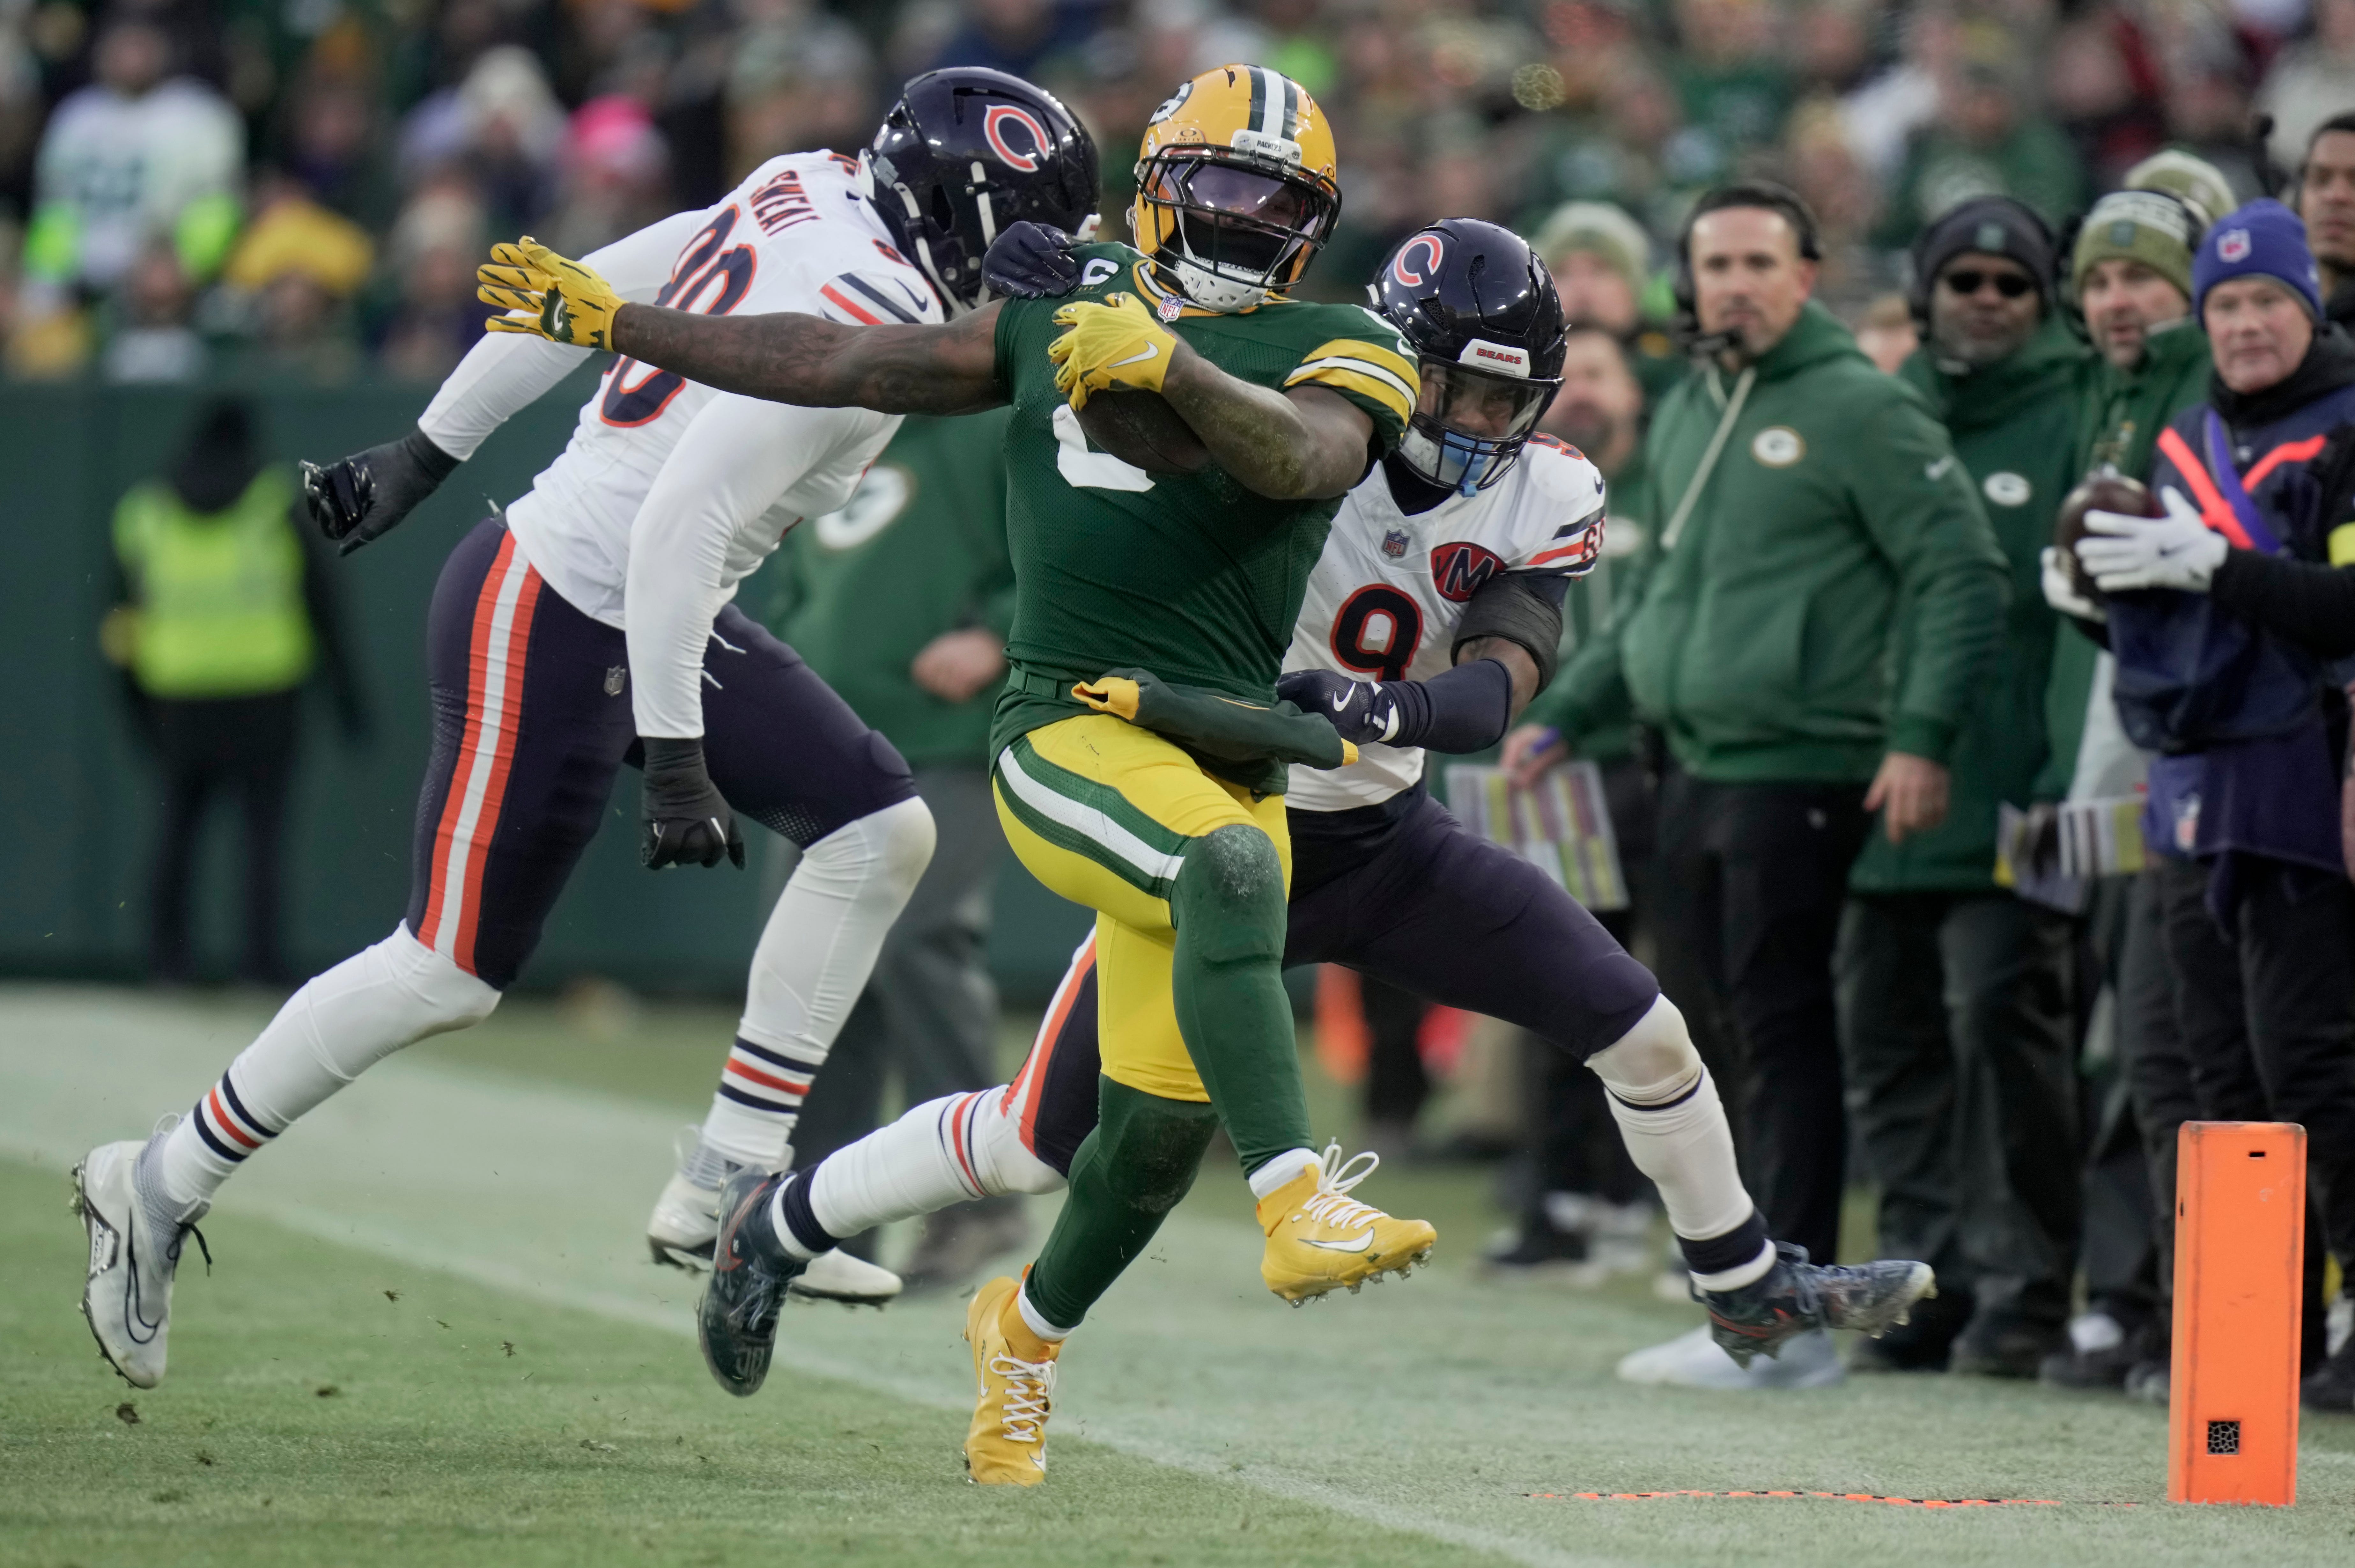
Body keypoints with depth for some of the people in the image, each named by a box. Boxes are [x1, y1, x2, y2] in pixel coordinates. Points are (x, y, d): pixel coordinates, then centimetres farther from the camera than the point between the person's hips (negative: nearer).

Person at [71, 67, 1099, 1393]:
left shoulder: (807, 197, 4)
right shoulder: (859, 324, -23)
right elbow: (683, 521, -28)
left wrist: (426, 455, 18)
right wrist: (677, 757, -24)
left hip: (654, 617, 10)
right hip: (553, 625, -10)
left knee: (881, 829, 5)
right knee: (452, 974, -1)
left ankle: (730, 1189, 8)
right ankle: (164, 1186, 14)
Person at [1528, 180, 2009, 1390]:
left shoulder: (1862, 411, -8)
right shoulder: (1684, 419, 17)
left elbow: (1963, 575, -11)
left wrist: (1922, 736, -19)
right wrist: (1569, 713, 23)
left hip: (1799, 772, -8)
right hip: (1691, 768, 8)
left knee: (1781, 1033, -9)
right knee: (1700, 1022, 10)